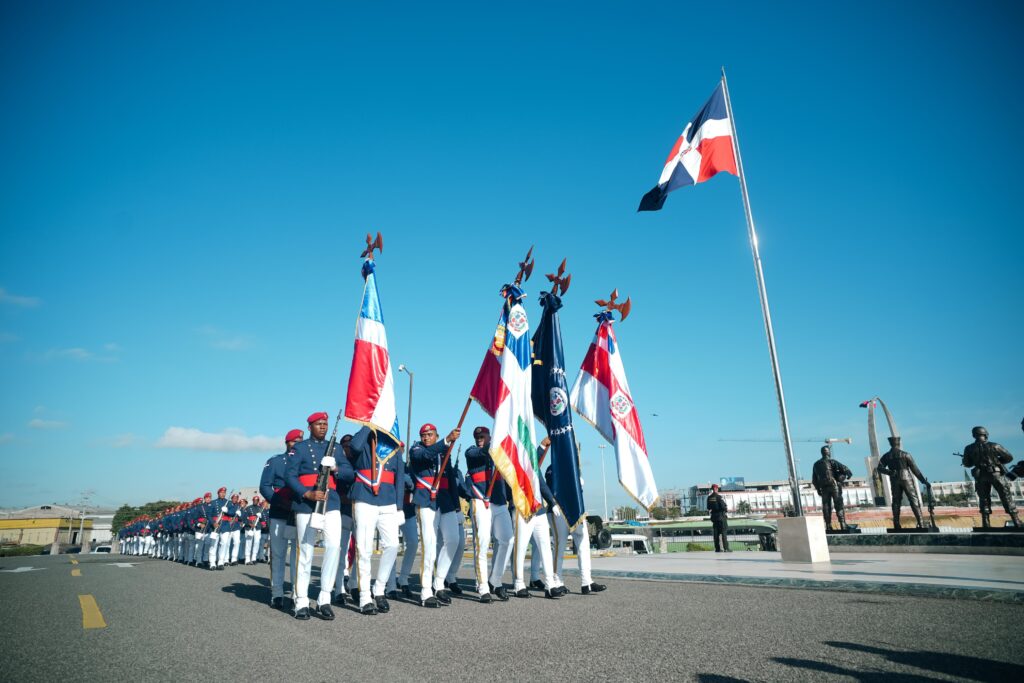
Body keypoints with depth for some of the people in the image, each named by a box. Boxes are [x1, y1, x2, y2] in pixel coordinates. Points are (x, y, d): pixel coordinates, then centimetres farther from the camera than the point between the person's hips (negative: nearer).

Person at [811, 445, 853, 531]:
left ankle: (828, 526, 6)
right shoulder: (832, 462, -5)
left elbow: (814, 479, 12)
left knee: (826, 507, 7)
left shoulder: (816, 465, 10)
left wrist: (818, 489, 18)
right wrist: (849, 474, 7)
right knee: (839, 506, 0)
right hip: (834, 486, -4)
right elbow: (845, 469, -14)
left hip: (824, 488, 4)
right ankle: (843, 525, -4)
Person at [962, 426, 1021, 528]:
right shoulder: (994, 446, -8)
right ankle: (1016, 522, 11)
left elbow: (967, 464, 4)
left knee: (984, 499, 11)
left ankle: (986, 525, 8)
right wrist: (998, 461, 15)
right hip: (996, 474, -1)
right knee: (1007, 497, 9)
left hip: (981, 476, 2)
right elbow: (1009, 457, 0)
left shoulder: (969, 449, -4)